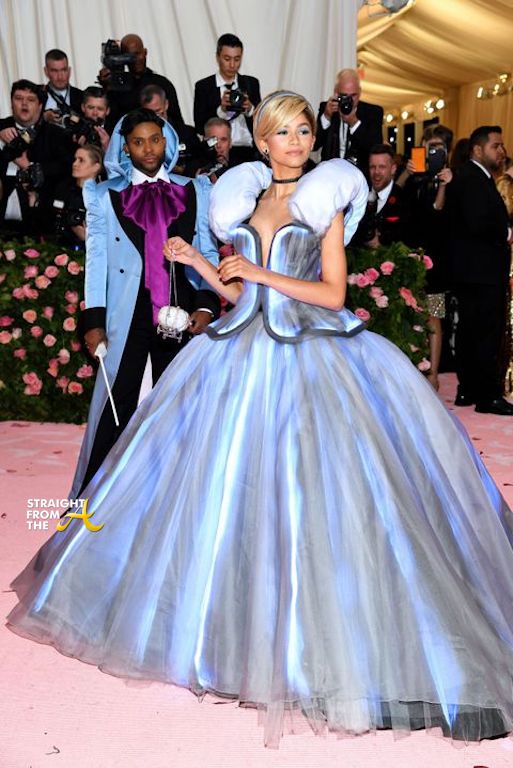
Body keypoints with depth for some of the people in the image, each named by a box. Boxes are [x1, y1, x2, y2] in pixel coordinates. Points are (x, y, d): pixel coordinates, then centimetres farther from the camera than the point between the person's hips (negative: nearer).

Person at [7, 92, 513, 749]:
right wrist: (194, 261, 3)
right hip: (244, 352, 4)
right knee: (228, 486, 4)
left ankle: (312, 641, 3)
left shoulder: (325, 200, 4)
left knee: (309, 493, -8)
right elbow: (238, 293, 16)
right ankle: (236, 619, 19)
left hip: (311, 357, -4)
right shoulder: (244, 202, 14)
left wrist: (261, 273, -10)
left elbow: (333, 292, -5)